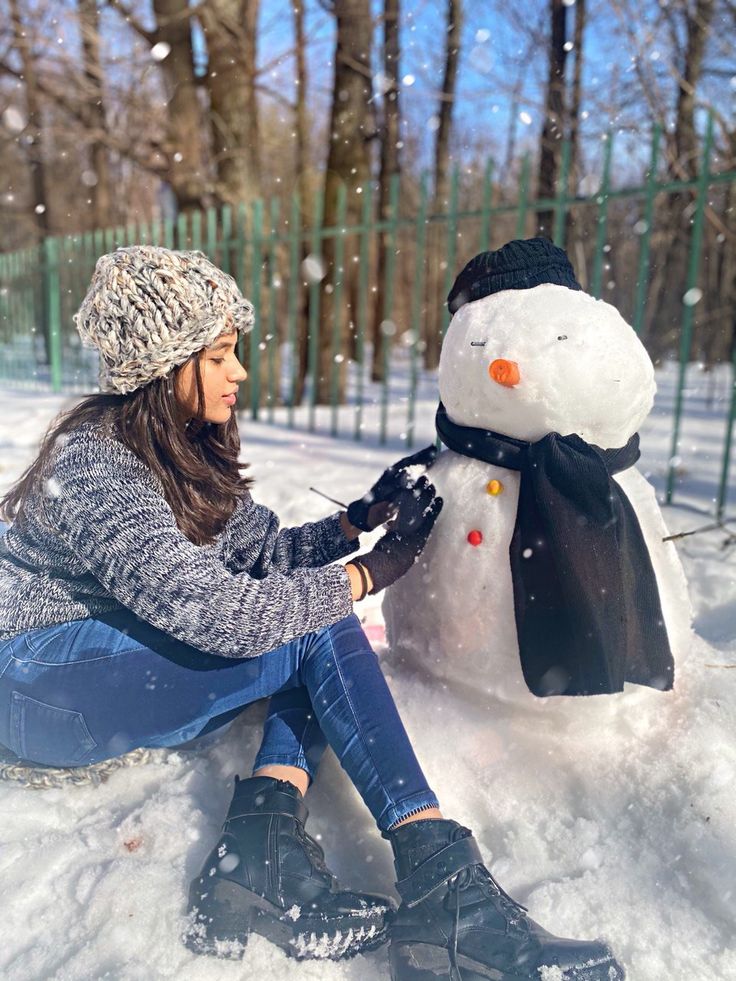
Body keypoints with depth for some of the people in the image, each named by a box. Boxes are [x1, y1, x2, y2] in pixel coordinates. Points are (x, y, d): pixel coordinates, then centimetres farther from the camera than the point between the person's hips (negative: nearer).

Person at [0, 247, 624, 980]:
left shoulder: (187, 453, 3)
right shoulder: (95, 467, -25)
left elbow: (267, 550, 4)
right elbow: (219, 613, -34)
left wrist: (367, 514, -9)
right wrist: (377, 568, -26)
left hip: (118, 657, 9)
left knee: (313, 628, -10)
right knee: (317, 632, -25)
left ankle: (261, 844, -22)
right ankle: (442, 884, -26)